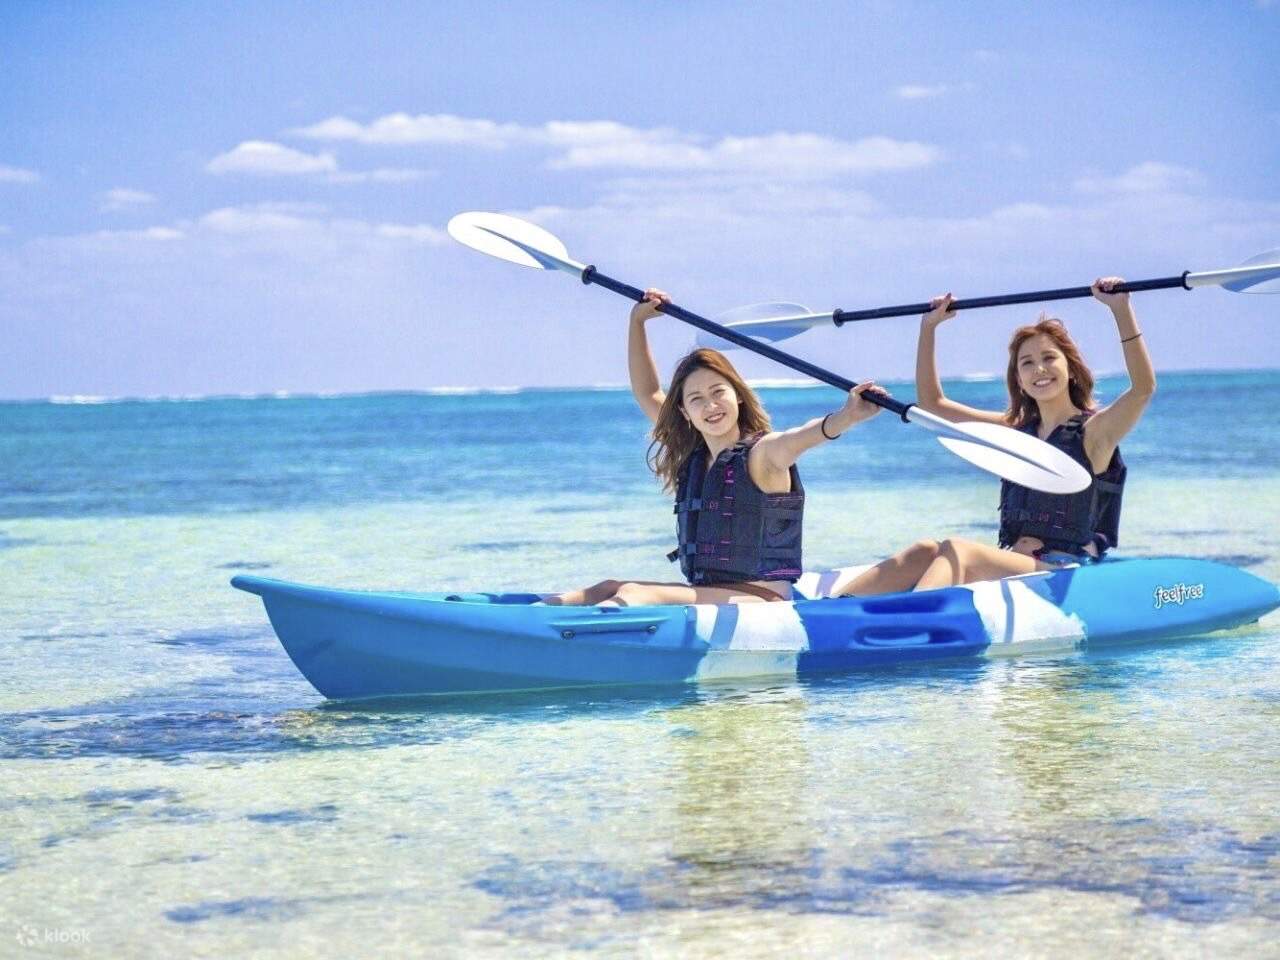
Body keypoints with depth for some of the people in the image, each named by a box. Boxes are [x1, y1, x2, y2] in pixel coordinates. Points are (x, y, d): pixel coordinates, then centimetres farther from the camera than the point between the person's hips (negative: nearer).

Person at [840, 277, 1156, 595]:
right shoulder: (1015, 429, 19)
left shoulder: (1094, 431, 1)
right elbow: (932, 402, 25)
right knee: (926, 552, -22)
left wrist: (1121, 308, -23)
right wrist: (928, 327, 18)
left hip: (1067, 572, -6)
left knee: (958, 551, -30)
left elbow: (1143, 388, -19)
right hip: (1011, 564, 6)